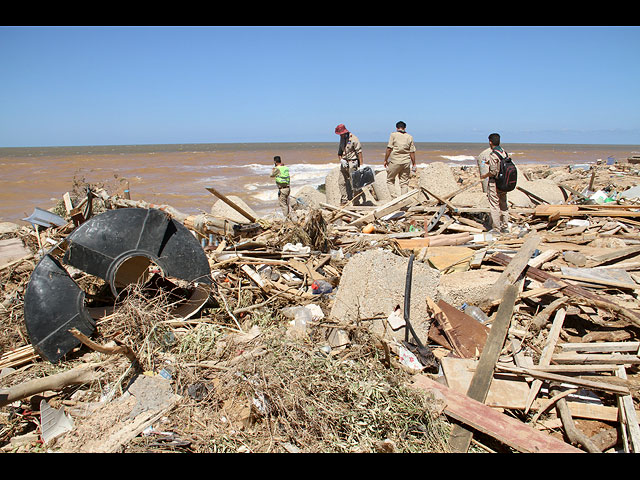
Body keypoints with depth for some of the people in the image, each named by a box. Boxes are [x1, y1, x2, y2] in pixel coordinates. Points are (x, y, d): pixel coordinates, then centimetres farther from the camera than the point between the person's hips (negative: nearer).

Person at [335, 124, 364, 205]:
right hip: (344, 163, 8)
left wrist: (361, 165, -16)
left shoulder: (353, 139, -9)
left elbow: (359, 152, -12)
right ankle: (344, 201, 6)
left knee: (353, 183, -6)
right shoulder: (342, 139, 14)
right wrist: (341, 160, -3)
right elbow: (339, 153, 18)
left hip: (352, 163, -8)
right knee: (341, 182, 2)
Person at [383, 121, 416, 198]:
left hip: (395, 161, -3)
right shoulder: (410, 137, 8)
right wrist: (414, 164, 12)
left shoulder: (393, 135, -1)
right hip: (406, 162, 3)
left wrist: (385, 160, 1)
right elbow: (412, 152, 6)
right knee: (404, 182, 9)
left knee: (390, 180, 10)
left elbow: (389, 149, -7)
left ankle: (394, 197, -3)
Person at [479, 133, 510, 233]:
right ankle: (505, 227, 22)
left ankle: (497, 229, 5)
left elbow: (494, 171, -20)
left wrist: (484, 176, -3)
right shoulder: (504, 152, 6)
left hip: (494, 183, -8)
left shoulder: (493, 155, -17)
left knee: (494, 206, 0)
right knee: (503, 205, 15)